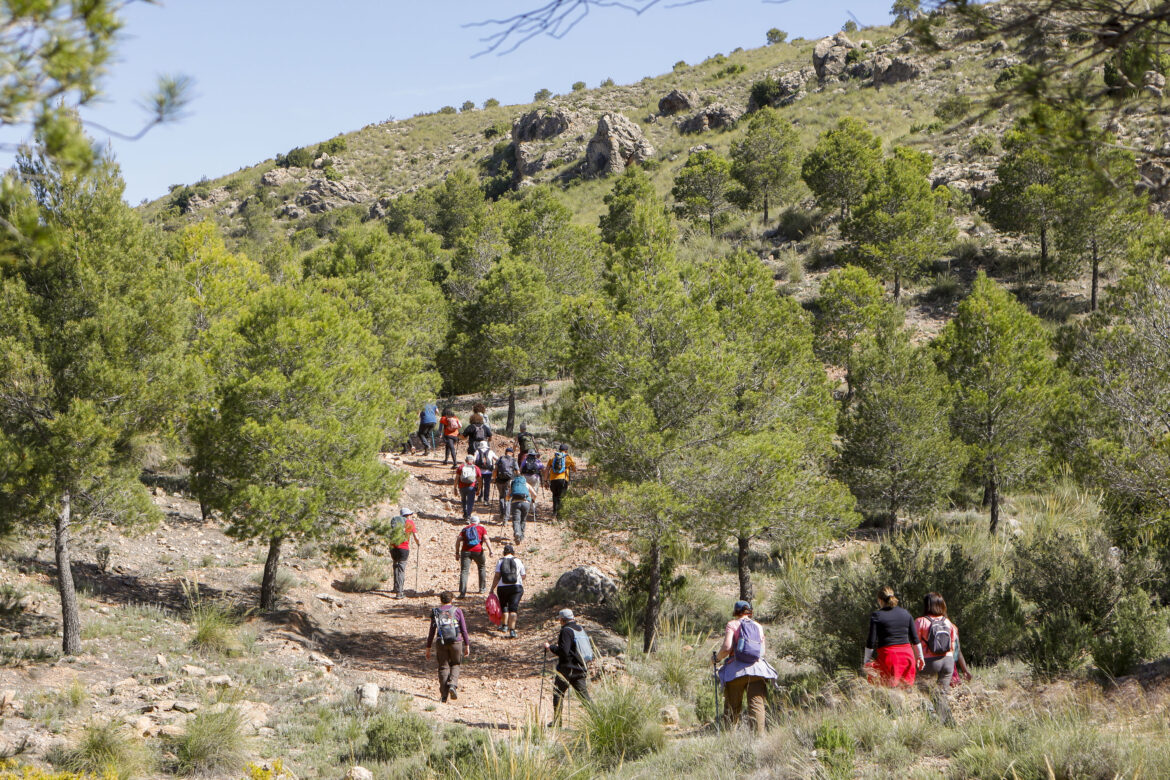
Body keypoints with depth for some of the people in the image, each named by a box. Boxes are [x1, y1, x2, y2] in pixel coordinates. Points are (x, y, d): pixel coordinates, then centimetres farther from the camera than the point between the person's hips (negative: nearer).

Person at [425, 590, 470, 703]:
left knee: (443, 667, 7)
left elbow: (432, 631, 7)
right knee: (455, 664, 17)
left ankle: (443, 696, 3)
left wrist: (428, 648, 12)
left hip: (441, 643, 1)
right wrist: (467, 645, 8)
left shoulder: (436, 612, 8)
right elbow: (463, 629, 3)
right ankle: (453, 685, -8)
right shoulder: (457, 611, 6)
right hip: (455, 642, -1)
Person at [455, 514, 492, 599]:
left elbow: (458, 541, 8)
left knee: (464, 571, -3)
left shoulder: (465, 529, 18)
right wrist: (490, 550, -8)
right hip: (478, 551, 0)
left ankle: (462, 592, -14)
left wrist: (457, 553, 10)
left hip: (465, 551, 0)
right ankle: (482, 588, 30)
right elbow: (486, 539, -2)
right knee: (482, 567, 25)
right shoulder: (481, 528, 13)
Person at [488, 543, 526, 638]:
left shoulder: (500, 561, 2)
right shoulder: (518, 561, 4)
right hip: (517, 587, 0)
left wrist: (492, 588, 0)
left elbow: (497, 576, -4)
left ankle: (505, 625, 24)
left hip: (502, 587, 0)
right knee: (513, 608, -4)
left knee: (503, 605, 23)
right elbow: (523, 576, 9)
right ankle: (512, 630, -15)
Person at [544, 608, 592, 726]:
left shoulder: (566, 631, -11)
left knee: (558, 693, 5)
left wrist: (550, 647, -7)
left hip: (567, 669, -7)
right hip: (581, 669, 7)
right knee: (584, 695, 6)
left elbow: (563, 651, -21)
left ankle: (556, 722, 5)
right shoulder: (581, 630, 13)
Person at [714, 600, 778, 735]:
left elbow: (727, 647, -10)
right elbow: (763, 649, 15)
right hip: (757, 668, 2)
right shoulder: (758, 626, 15)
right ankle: (758, 734, -14)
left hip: (736, 670, -2)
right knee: (757, 705, -3)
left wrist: (717, 658, 7)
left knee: (731, 707, 5)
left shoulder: (732, 624, 2)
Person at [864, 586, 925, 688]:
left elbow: (871, 642, -6)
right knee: (907, 687, 10)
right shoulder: (905, 613, 10)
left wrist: (866, 661, 2)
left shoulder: (876, 615, -3)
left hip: (888, 656, -4)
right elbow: (915, 639, 12)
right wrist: (920, 657, 21)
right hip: (907, 655, 4)